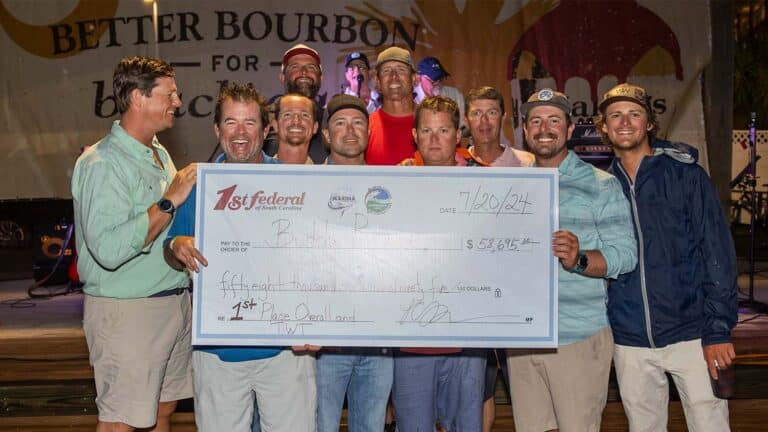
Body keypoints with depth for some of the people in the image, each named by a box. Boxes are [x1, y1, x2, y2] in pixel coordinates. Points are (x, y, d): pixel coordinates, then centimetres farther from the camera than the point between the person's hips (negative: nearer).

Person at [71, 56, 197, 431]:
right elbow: (110, 250, -29)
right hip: (127, 311, -8)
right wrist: (169, 201, -24)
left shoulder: (159, 154, 13)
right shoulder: (101, 164, -16)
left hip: (175, 300, 9)